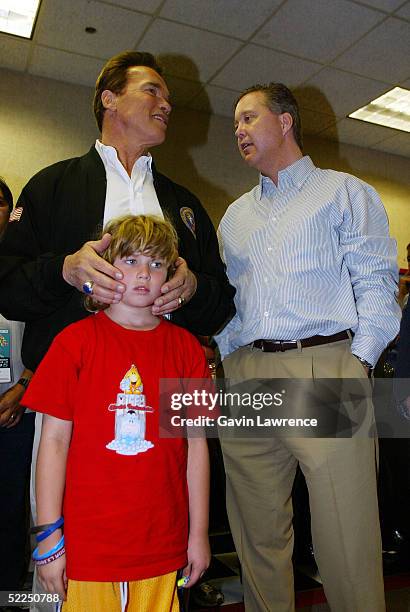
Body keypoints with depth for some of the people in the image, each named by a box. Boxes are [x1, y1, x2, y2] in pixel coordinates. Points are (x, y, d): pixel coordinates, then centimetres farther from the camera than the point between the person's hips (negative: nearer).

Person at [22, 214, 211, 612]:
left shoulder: (186, 348, 0)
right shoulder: (76, 341, -6)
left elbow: (196, 444, 1)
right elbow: (54, 439, -5)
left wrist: (199, 533, 3)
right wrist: (49, 535, -5)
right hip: (86, 544, -1)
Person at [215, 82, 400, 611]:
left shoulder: (345, 193, 10)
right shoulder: (235, 216, 24)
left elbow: (376, 284, 0)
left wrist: (357, 363, -11)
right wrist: (228, 360, 9)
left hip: (326, 367, -4)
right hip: (245, 377, 5)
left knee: (345, 540, -2)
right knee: (258, 535, 11)